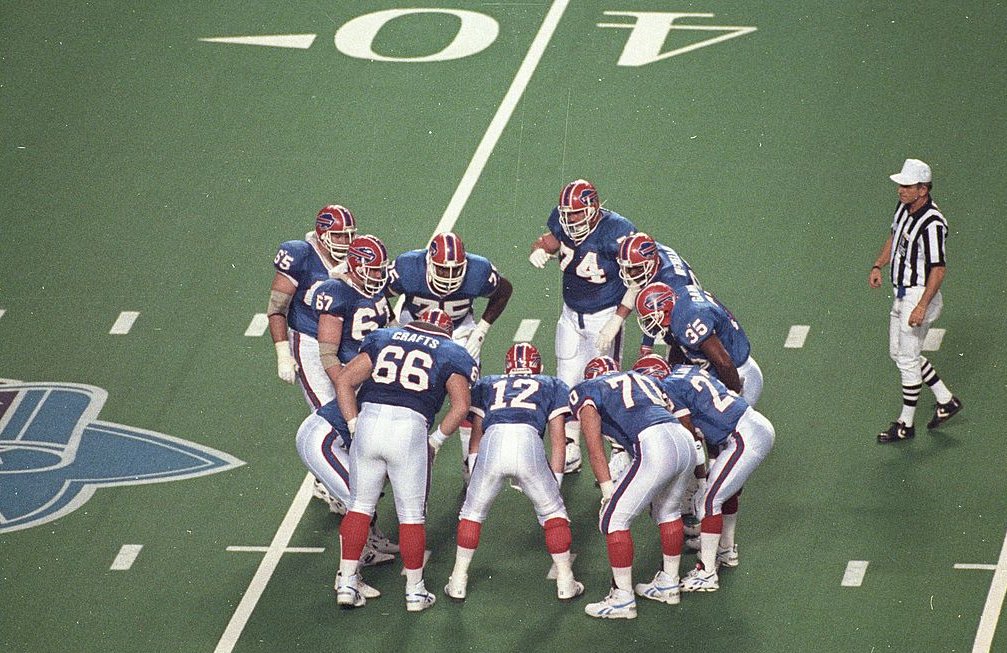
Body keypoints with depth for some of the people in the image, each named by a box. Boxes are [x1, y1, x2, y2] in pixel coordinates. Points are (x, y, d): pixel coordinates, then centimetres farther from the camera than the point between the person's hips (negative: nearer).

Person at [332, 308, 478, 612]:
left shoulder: (383, 338, 21)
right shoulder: (452, 355, 15)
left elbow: (344, 381, 11)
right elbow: (461, 405, 0)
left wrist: (355, 426, 11)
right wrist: (435, 441, 9)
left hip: (369, 419, 2)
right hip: (410, 428, -2)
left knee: (359, 506, 15)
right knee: (411, 515, 10)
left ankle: (347, 584, 13)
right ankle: (415, 590, 17)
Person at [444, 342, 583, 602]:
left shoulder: (486, 385, 36)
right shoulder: (552, 386, 33)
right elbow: (558, 440, 27)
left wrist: (472, 472, 33)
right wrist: (555, 481, 29)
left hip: (491, 441, 1)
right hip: (529, 441, -1)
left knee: (473, 512, 22)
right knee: (553, 512, 19)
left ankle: (458, 583, 25)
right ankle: (565, 583, 21)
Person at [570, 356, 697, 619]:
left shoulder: (585, 391, 15)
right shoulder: (643, 380, 33)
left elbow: (594, 445, 2)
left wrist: (607, 489, 0)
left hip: (655, 449, -7)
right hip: (686, 442, 7)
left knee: (613, 520, 5)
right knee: (667, 511, 29)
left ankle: (623, 599, 8)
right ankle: (669, 584, 40)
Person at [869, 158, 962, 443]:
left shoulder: (932, 223, -26)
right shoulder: (904, 207, 1)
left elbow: (938, 269, -27)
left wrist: (921, 306, -29)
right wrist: (878, 265, 9)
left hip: (921, 295, -10)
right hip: (901, 293, 10)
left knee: (907, 359, -1)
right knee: (898, 353, 18)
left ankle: (906, 424, 11)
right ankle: (946, 400, 30)